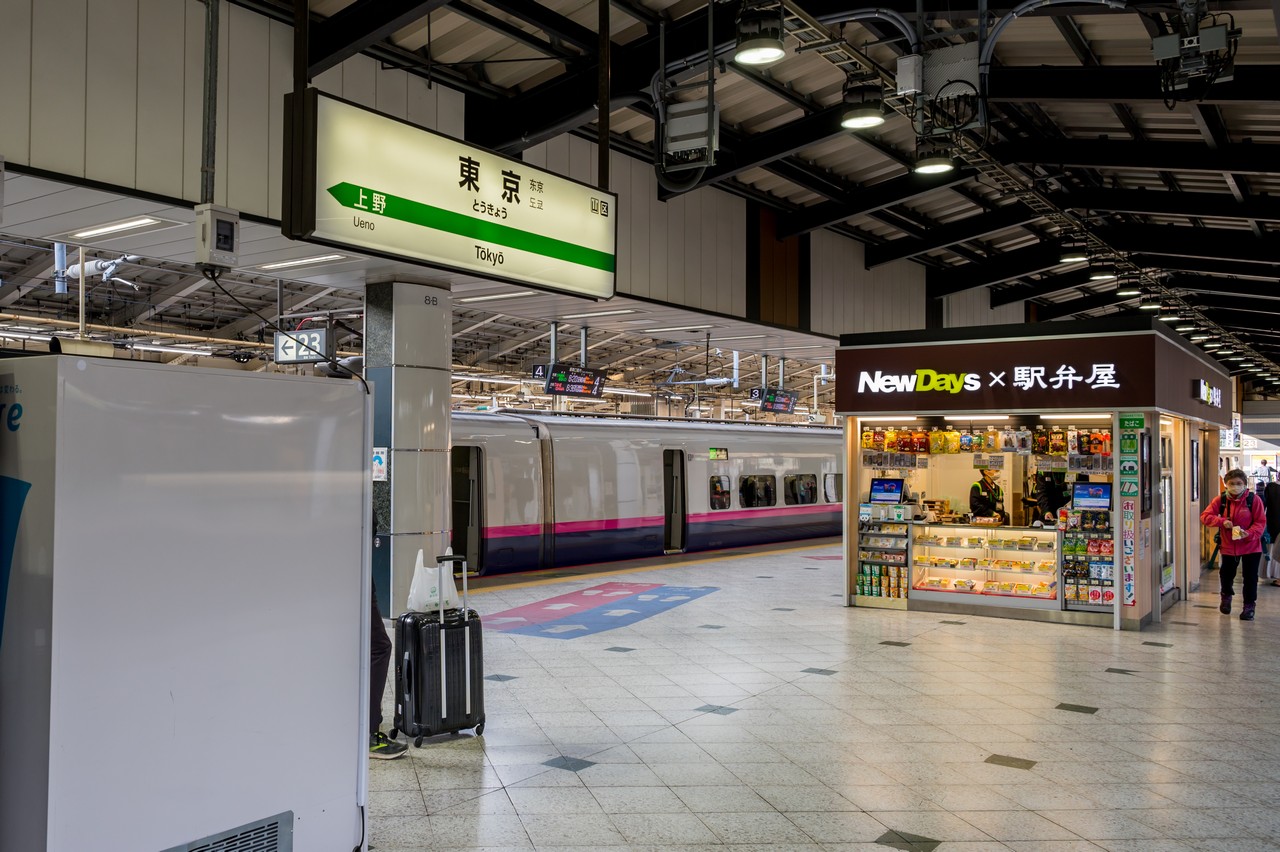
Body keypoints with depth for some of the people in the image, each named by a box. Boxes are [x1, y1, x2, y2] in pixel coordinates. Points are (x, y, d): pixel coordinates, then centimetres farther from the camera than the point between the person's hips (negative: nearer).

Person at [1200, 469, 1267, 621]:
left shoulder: (1254, 499, -12)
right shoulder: (1220, 500, -5)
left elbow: (1261, 522, -10)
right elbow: (1205, 517, -7)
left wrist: (1249, 533, -27)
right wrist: (1222, 521, -23)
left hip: (1250, 546, -2)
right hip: (1228, 545, 2)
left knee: (1250, 577, 4)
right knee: (1227, 574, 16)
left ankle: (1249, 605, 21)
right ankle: (1226, 596, 44)